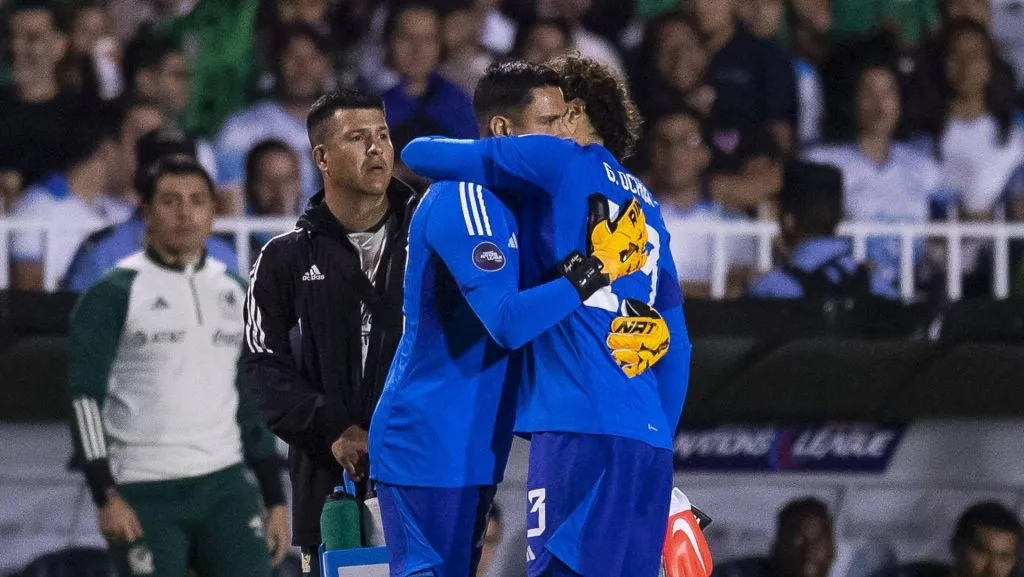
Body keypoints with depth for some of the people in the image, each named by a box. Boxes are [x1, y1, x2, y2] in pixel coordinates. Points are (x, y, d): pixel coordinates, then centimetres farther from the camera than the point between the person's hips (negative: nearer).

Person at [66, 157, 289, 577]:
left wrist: (274, 499, 15)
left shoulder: (234, 294, 13)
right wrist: (105, 497, -16)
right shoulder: (114, 295, -4)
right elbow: (84, 397, -8)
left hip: (224, 486, 5)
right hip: (145, 495, -4)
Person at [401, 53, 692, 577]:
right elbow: (676, 342, 22)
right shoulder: (646, 204, 23)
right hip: (649, 435, 7)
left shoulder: (561, 162, 4)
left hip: (582, 424, -7)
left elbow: (420, 154, 4)